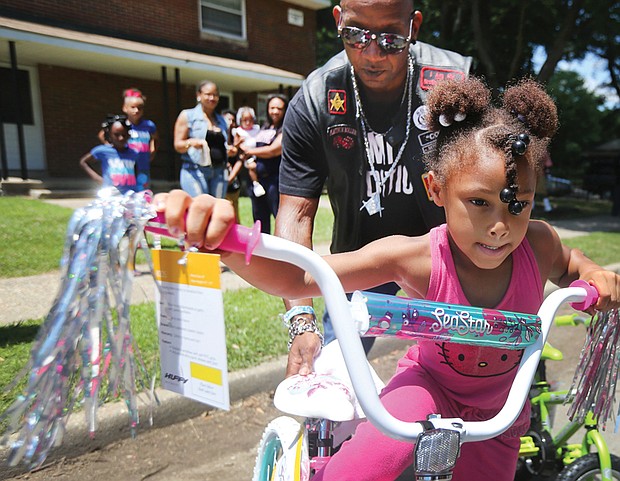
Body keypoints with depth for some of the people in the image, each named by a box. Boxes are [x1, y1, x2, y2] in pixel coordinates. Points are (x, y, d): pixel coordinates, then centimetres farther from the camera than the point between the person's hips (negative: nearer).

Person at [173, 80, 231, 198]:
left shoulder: (222, 120, 20)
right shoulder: (187, 115, 5)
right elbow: (177, 145, 0)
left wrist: (231, 150, 6)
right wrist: (191, 143, -20)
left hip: (219, 172, 5)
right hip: (195, 171, -5)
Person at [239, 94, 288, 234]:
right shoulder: (264, 129, 18)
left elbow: (273, 150, -15)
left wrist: (248, 150, -3)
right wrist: (249, 161, 3)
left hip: (275, 180, -7)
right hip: (258, 179, 8)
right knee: (260, 221, 16)